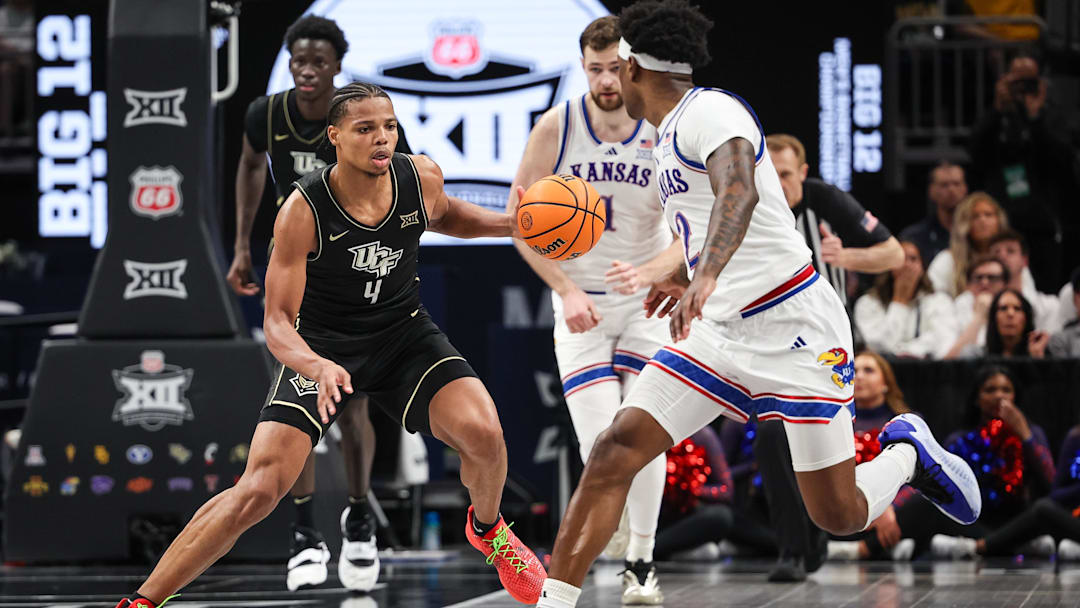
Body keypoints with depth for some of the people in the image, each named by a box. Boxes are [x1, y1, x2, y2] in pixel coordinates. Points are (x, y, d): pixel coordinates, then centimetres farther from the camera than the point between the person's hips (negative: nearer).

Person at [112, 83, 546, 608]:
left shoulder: (421, 179, -12)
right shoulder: (303, 210, -24)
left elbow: (443, 215, 15)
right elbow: (278, 321, -22)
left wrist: (511, 225, -3)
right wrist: (318, 367, -43)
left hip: (405, 333, 3)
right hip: (321, 347, -3)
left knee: (483, 435, -21)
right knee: (260, 489, -17)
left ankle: (487, 528, 16)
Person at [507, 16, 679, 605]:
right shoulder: (557, 127, -11)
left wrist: (646, 273, -30)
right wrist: (566, 289, -14)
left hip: (646, 304, 1)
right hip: (580, 306, 0)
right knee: (601, 446, -12)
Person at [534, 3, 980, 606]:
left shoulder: (709, 110, -15)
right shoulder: (674, 132, 14)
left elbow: (740, 193, -36)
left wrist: (706, 276, -51)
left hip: (794, 328, -8)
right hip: (720, 331, 8)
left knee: (839, 514, -4)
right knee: (616, 450, -11)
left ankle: (907, 452, 27)